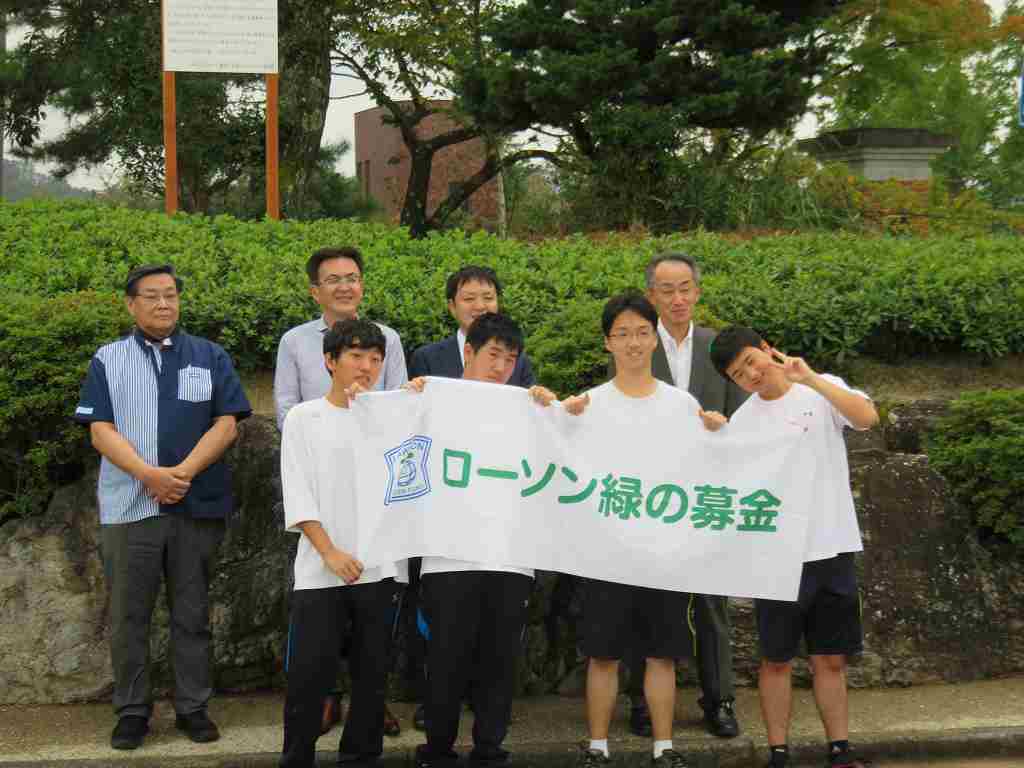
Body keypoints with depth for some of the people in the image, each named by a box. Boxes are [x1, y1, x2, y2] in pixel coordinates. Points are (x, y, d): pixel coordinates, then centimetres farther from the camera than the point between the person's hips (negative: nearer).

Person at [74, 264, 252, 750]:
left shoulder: (210, 357, 8)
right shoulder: (108, 360, 6)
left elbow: (226, 424, 0)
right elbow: (100, 430, -3)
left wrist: (183, 472, -15)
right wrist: (150, 474, -18)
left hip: (198, 505, 1)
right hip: (128, 506, 0)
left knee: (192, 613, 7)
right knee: (128, 615, 3)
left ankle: (193, 708, 15)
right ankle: (132, 711, 13)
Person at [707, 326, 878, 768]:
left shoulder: (822, 390, 0)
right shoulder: (742, 424, 4)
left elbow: (867, 417, -19)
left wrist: (810, 379, -23)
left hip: (833, 548, 0)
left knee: (831, 659, 8)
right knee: (777, 660, 6)